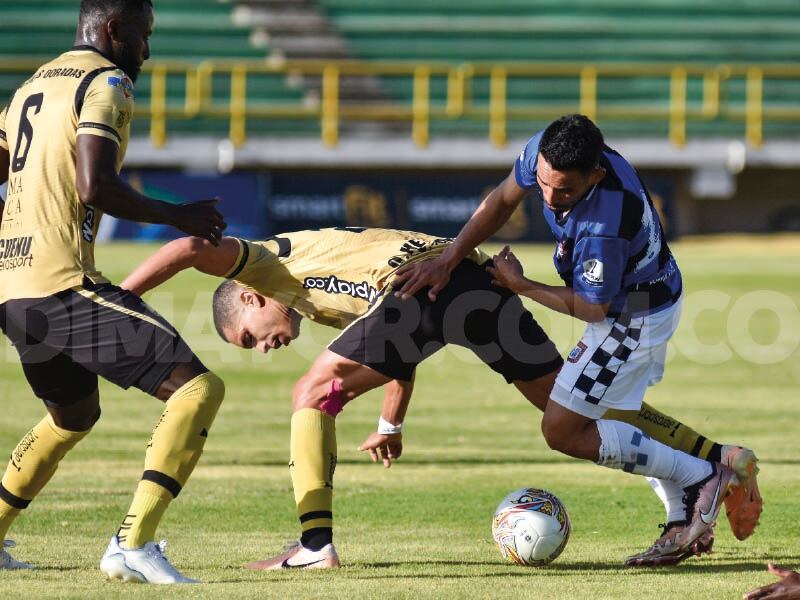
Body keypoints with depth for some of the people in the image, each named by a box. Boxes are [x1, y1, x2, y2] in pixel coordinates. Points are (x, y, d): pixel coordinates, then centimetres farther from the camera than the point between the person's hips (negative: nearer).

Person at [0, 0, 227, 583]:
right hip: (64, 283, -9)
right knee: (197, 387, -11)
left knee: (74, 416, 31)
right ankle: (133, 544, -19)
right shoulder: (106, 83, -6)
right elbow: (94, 188, -19)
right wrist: (179, 217, -6)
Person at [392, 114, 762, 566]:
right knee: (614, 414, 24)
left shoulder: (604, 226, -41)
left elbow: (591, 307, -24)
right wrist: (447, 261, -7)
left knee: (563, 431, -5)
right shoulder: (545, 152, -20)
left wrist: (520, 286, -13)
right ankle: (687, 522, 31)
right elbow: (502, 201, -1)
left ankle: (702, 478, 0)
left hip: (634, 318, -9)